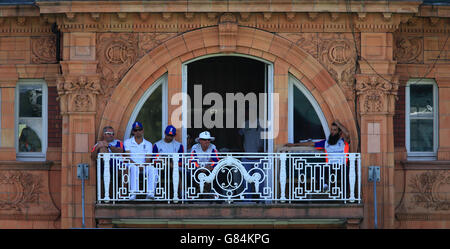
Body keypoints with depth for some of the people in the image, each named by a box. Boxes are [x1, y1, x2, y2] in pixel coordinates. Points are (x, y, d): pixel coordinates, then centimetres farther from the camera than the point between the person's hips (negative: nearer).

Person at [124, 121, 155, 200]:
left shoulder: (148, 144, 19)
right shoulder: (128, 142, 15)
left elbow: (148, 159, 5)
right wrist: (135, 164, -18)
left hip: (144, 165, 2)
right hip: (132, 164, -2)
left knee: (153, 169, -33)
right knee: (134, 168, -40)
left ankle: (150, 193, -42)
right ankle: (133, 193, -49)